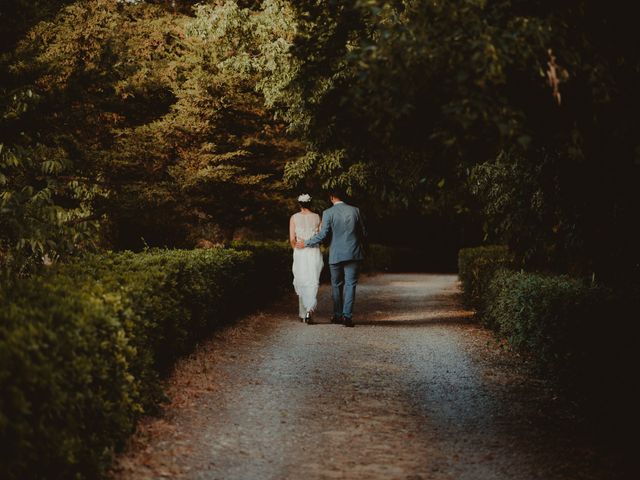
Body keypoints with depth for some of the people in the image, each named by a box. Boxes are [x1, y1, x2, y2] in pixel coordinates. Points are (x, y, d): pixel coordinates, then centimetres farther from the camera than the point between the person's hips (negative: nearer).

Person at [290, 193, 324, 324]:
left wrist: (296, 250, 11)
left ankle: (303, 313, 19)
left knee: (301, 284, 13)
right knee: (312, 283, -2)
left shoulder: (294, 218, 0)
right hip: (314, 253, 0)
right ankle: (309, 310, -22)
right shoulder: (317, 217, 1)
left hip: (299, 254, 1)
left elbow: (292, 239, -4)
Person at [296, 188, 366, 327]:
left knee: (336, 285, 14)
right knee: (350, 284, 1)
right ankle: (347, 316, -8)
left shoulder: (328, 213, -6)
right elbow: (363, 232, 7)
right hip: (354, 253, 1)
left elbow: (323, 235, -9)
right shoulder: (355, 210, 2)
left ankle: (338, 315, 20)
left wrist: (306, 243, 4)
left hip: (336, 255, -1)